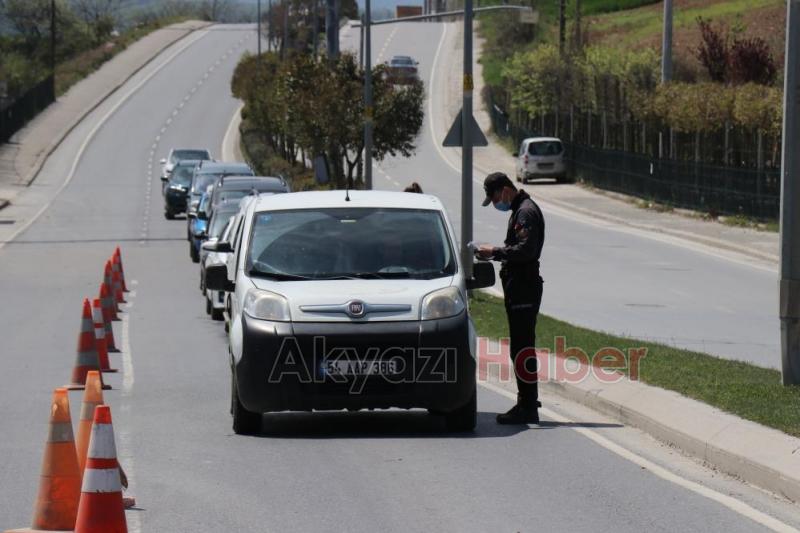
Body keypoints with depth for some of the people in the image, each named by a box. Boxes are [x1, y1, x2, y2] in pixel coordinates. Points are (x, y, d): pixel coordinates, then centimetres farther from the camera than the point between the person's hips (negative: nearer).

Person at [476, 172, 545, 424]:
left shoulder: (526, 212, -13)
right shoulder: (519, 210, 19)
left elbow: (526, 250, -24)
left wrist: (495, 252, -16)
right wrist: (494, 252, 10)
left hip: (524, 289, -11)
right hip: (519, 288, 11)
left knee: (522, 347, -10)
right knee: (521, 347, 14)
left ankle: (528, 408, -9)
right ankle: (527, 403, 20)